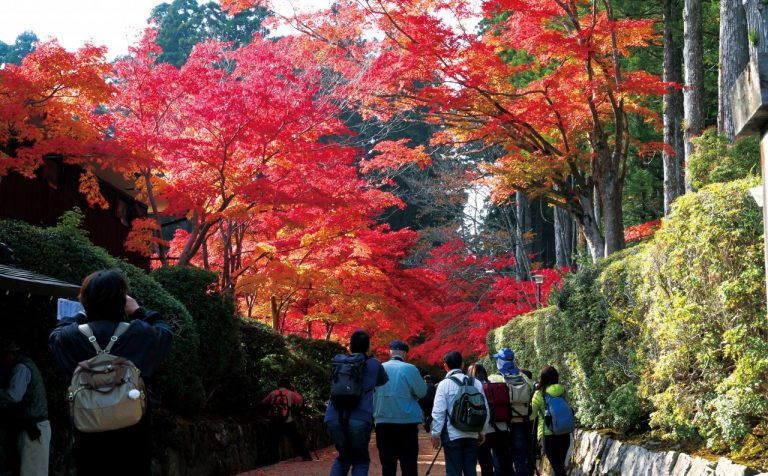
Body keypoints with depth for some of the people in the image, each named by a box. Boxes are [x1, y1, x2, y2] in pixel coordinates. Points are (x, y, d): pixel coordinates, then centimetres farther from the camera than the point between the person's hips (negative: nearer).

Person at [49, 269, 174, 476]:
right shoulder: (140, 334, -13)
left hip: (88, 436, 2)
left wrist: (81, 316, 24)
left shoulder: (71, 337, -8)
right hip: (133, 435, -1)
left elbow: (56, 334, 17)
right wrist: (139, 312, 16)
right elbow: (166, 333, 10)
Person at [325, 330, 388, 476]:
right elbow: (383, 382, 25)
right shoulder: (374, 365, 9)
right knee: (360, 460, 13)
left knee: (343, 457, 23)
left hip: (333, 418, 4)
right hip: (359, 419, -3)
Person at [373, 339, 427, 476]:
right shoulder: (409, 369, -8)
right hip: (407, 422, -3)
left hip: (383, 422, 3)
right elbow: (422, 392, -4)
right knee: (408, 464, 1)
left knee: (387, 464, 9)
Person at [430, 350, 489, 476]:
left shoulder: (445, 384, -7)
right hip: (472, 435, 4)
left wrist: (435, 434, -3)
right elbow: (485, 409, 7)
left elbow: (438, 411, -11)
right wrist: (482, 431, 17)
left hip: (452, 435, -4)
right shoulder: (476, 383, 6)